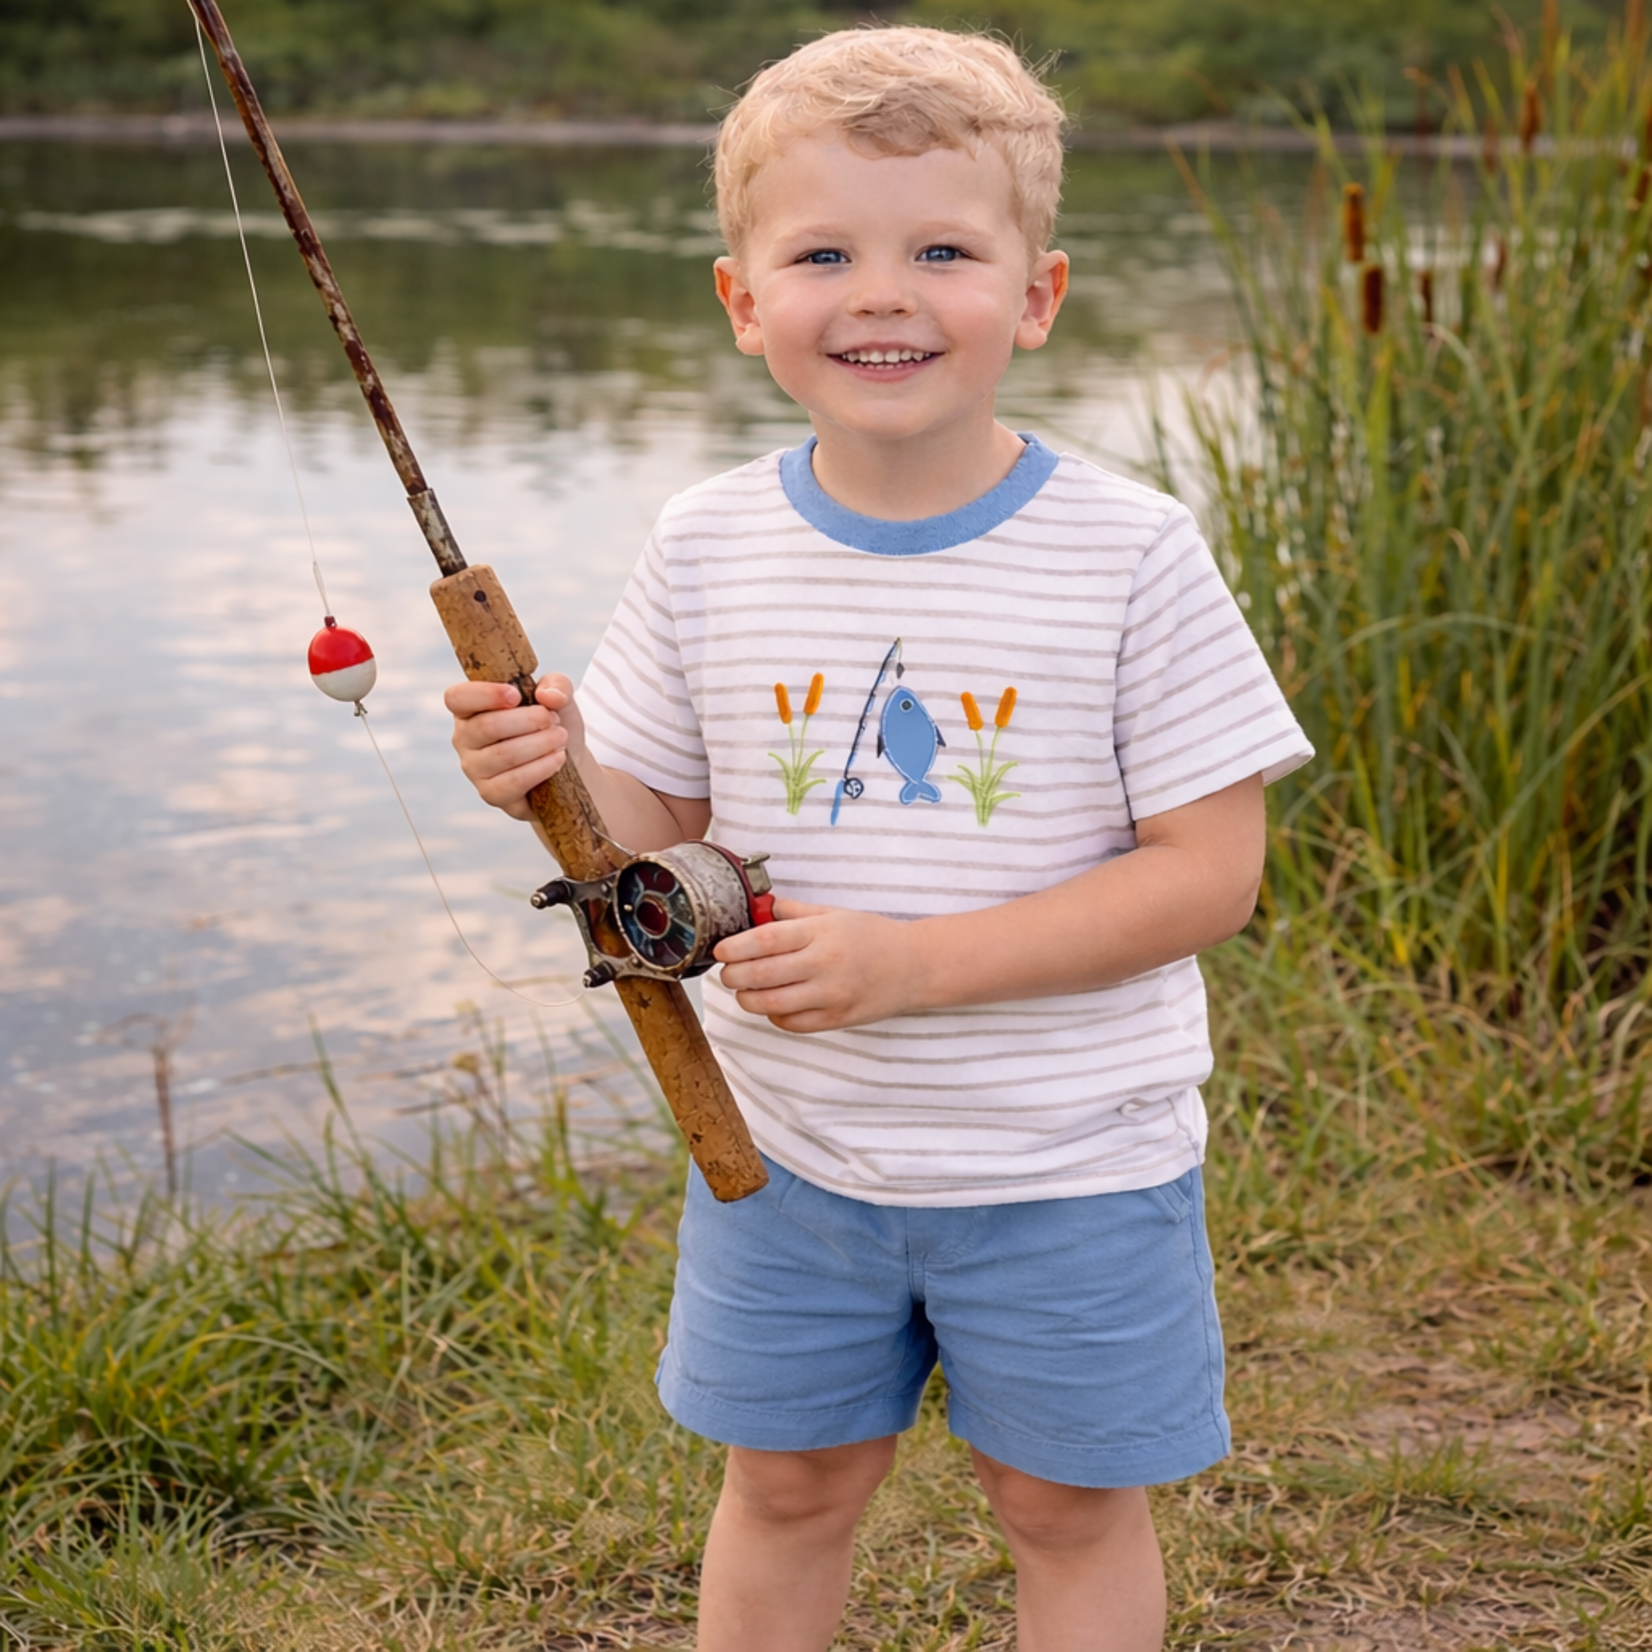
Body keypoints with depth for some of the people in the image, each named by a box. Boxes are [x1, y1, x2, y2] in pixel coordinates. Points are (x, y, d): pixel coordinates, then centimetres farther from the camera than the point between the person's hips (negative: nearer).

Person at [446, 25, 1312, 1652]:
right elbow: (656, 832, 4)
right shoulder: (707, 548, -4)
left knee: (1068, 1504, 14)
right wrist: (553, 773, -20)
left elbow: (1210, 866, -16)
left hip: (1067, 1156, -2)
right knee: (788, 1478, 19)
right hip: (786, 1143, 3)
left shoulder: (1129, 554, -15)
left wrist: (913, 960, -25)